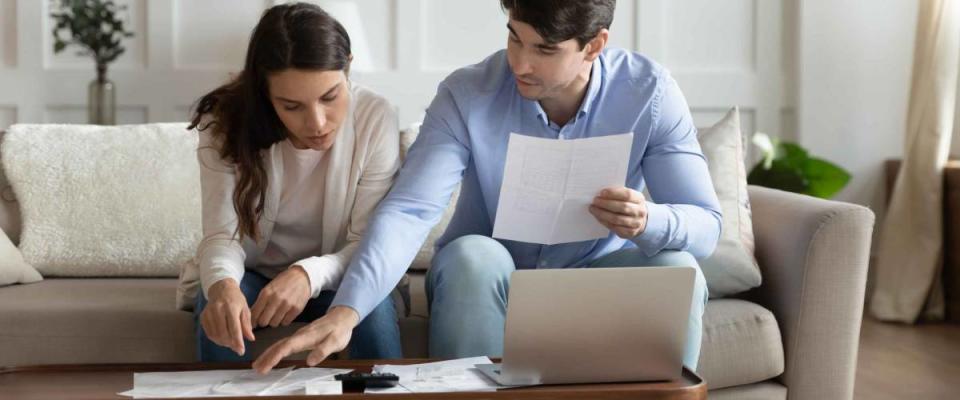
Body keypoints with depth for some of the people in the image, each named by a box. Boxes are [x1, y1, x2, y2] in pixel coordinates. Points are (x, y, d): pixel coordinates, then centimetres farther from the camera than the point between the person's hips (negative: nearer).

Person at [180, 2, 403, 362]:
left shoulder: (375, 118, -20)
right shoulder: (227, 123, -19)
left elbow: (370, 242, -18)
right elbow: (222, 235, -22)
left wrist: (309, 275, -38)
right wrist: (222, 284, -46)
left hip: (333, 277, 0)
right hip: (249, 274, 0)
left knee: (373, 305, -31)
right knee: (220, 311, -31)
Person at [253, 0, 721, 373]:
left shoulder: (649, 92, -17)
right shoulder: (467, 94, -20)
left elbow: (706, 224, -17)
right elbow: (406, 212, -29)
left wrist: (649, 223, -42)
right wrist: (347, 309, -46)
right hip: (486, 280, 0)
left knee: (677, 268, -29)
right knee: (472, 255, -34)